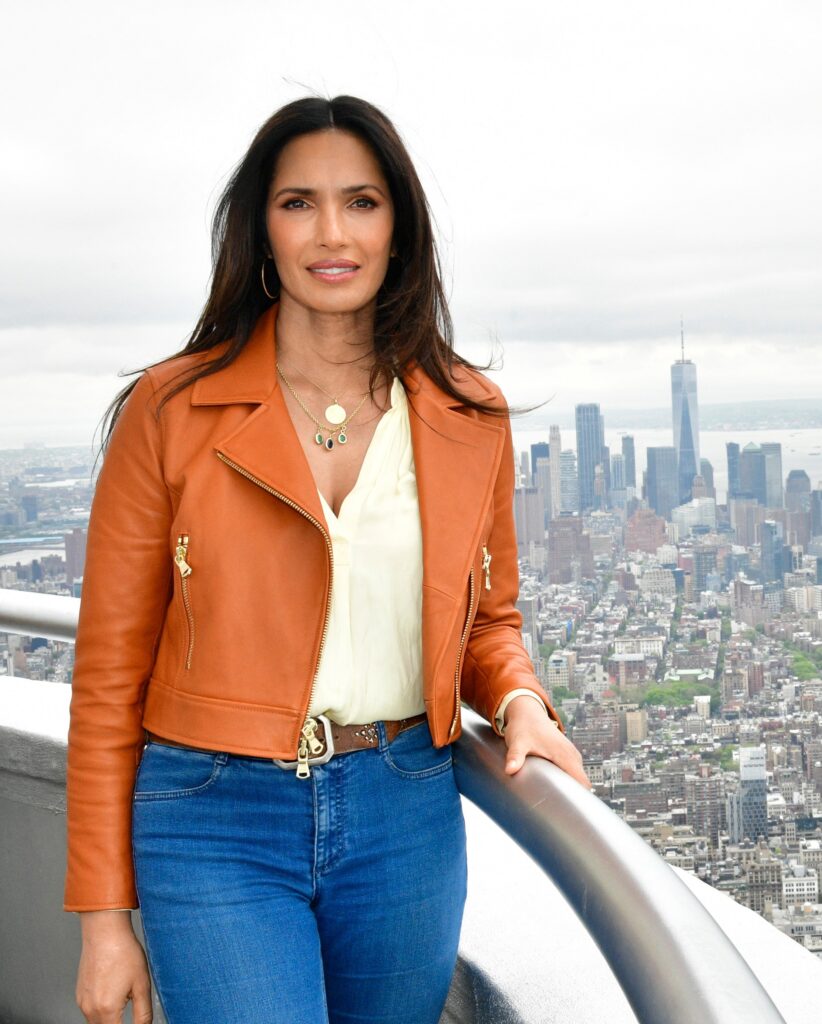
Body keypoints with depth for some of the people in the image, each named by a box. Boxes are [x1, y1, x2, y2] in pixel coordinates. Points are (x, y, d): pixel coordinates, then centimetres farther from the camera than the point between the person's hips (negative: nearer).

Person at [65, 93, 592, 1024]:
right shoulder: (170, 411, -5)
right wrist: (103, 915, -2)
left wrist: (518, 701, -7)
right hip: (217, 825, -3)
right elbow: (110, 674, -2)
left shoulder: (469, 417, 3)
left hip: (407, 819, 3)